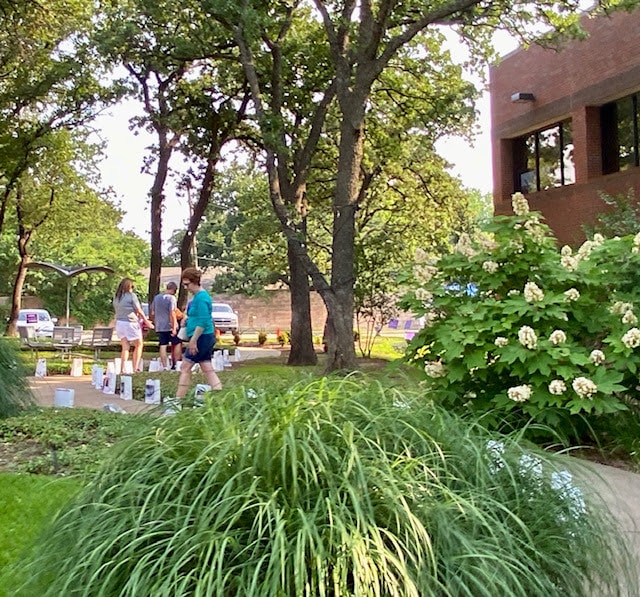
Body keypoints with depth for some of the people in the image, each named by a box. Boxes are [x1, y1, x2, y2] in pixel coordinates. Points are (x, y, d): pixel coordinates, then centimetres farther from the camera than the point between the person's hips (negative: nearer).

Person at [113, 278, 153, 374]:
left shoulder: (116, 297, 9)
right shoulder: (131, 295, -9)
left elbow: (117, 311, 12)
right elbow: (139, 310, -7)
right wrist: (147, 321, 2)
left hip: (119, 323, 6)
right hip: (130, 323, -6)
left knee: (125, 347, 9)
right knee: (139, 345, 8)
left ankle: (122, 369, 1)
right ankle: (135, 368, 5)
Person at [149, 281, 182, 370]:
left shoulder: (156, 297, 10)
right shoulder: (171, 298, -11)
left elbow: (152, 313, 15)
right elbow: (172, 313, -18)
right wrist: (174, 327, -18)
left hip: (159, 327, 6)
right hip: (170, 326, -6)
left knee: (162, 346, 4)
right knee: (177, 344, 7)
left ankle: (165, 366, 3)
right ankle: (176, 364, 5)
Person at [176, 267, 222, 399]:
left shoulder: (201, 297, -16)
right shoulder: (198, 296, 14)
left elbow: (203, 322, -22)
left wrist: (193, 340, -22)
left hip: (202, 337, -10)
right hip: (206, 338, 10)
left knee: (185, 367, -1)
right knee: (208, 369, 7)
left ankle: (178, 399, 5)